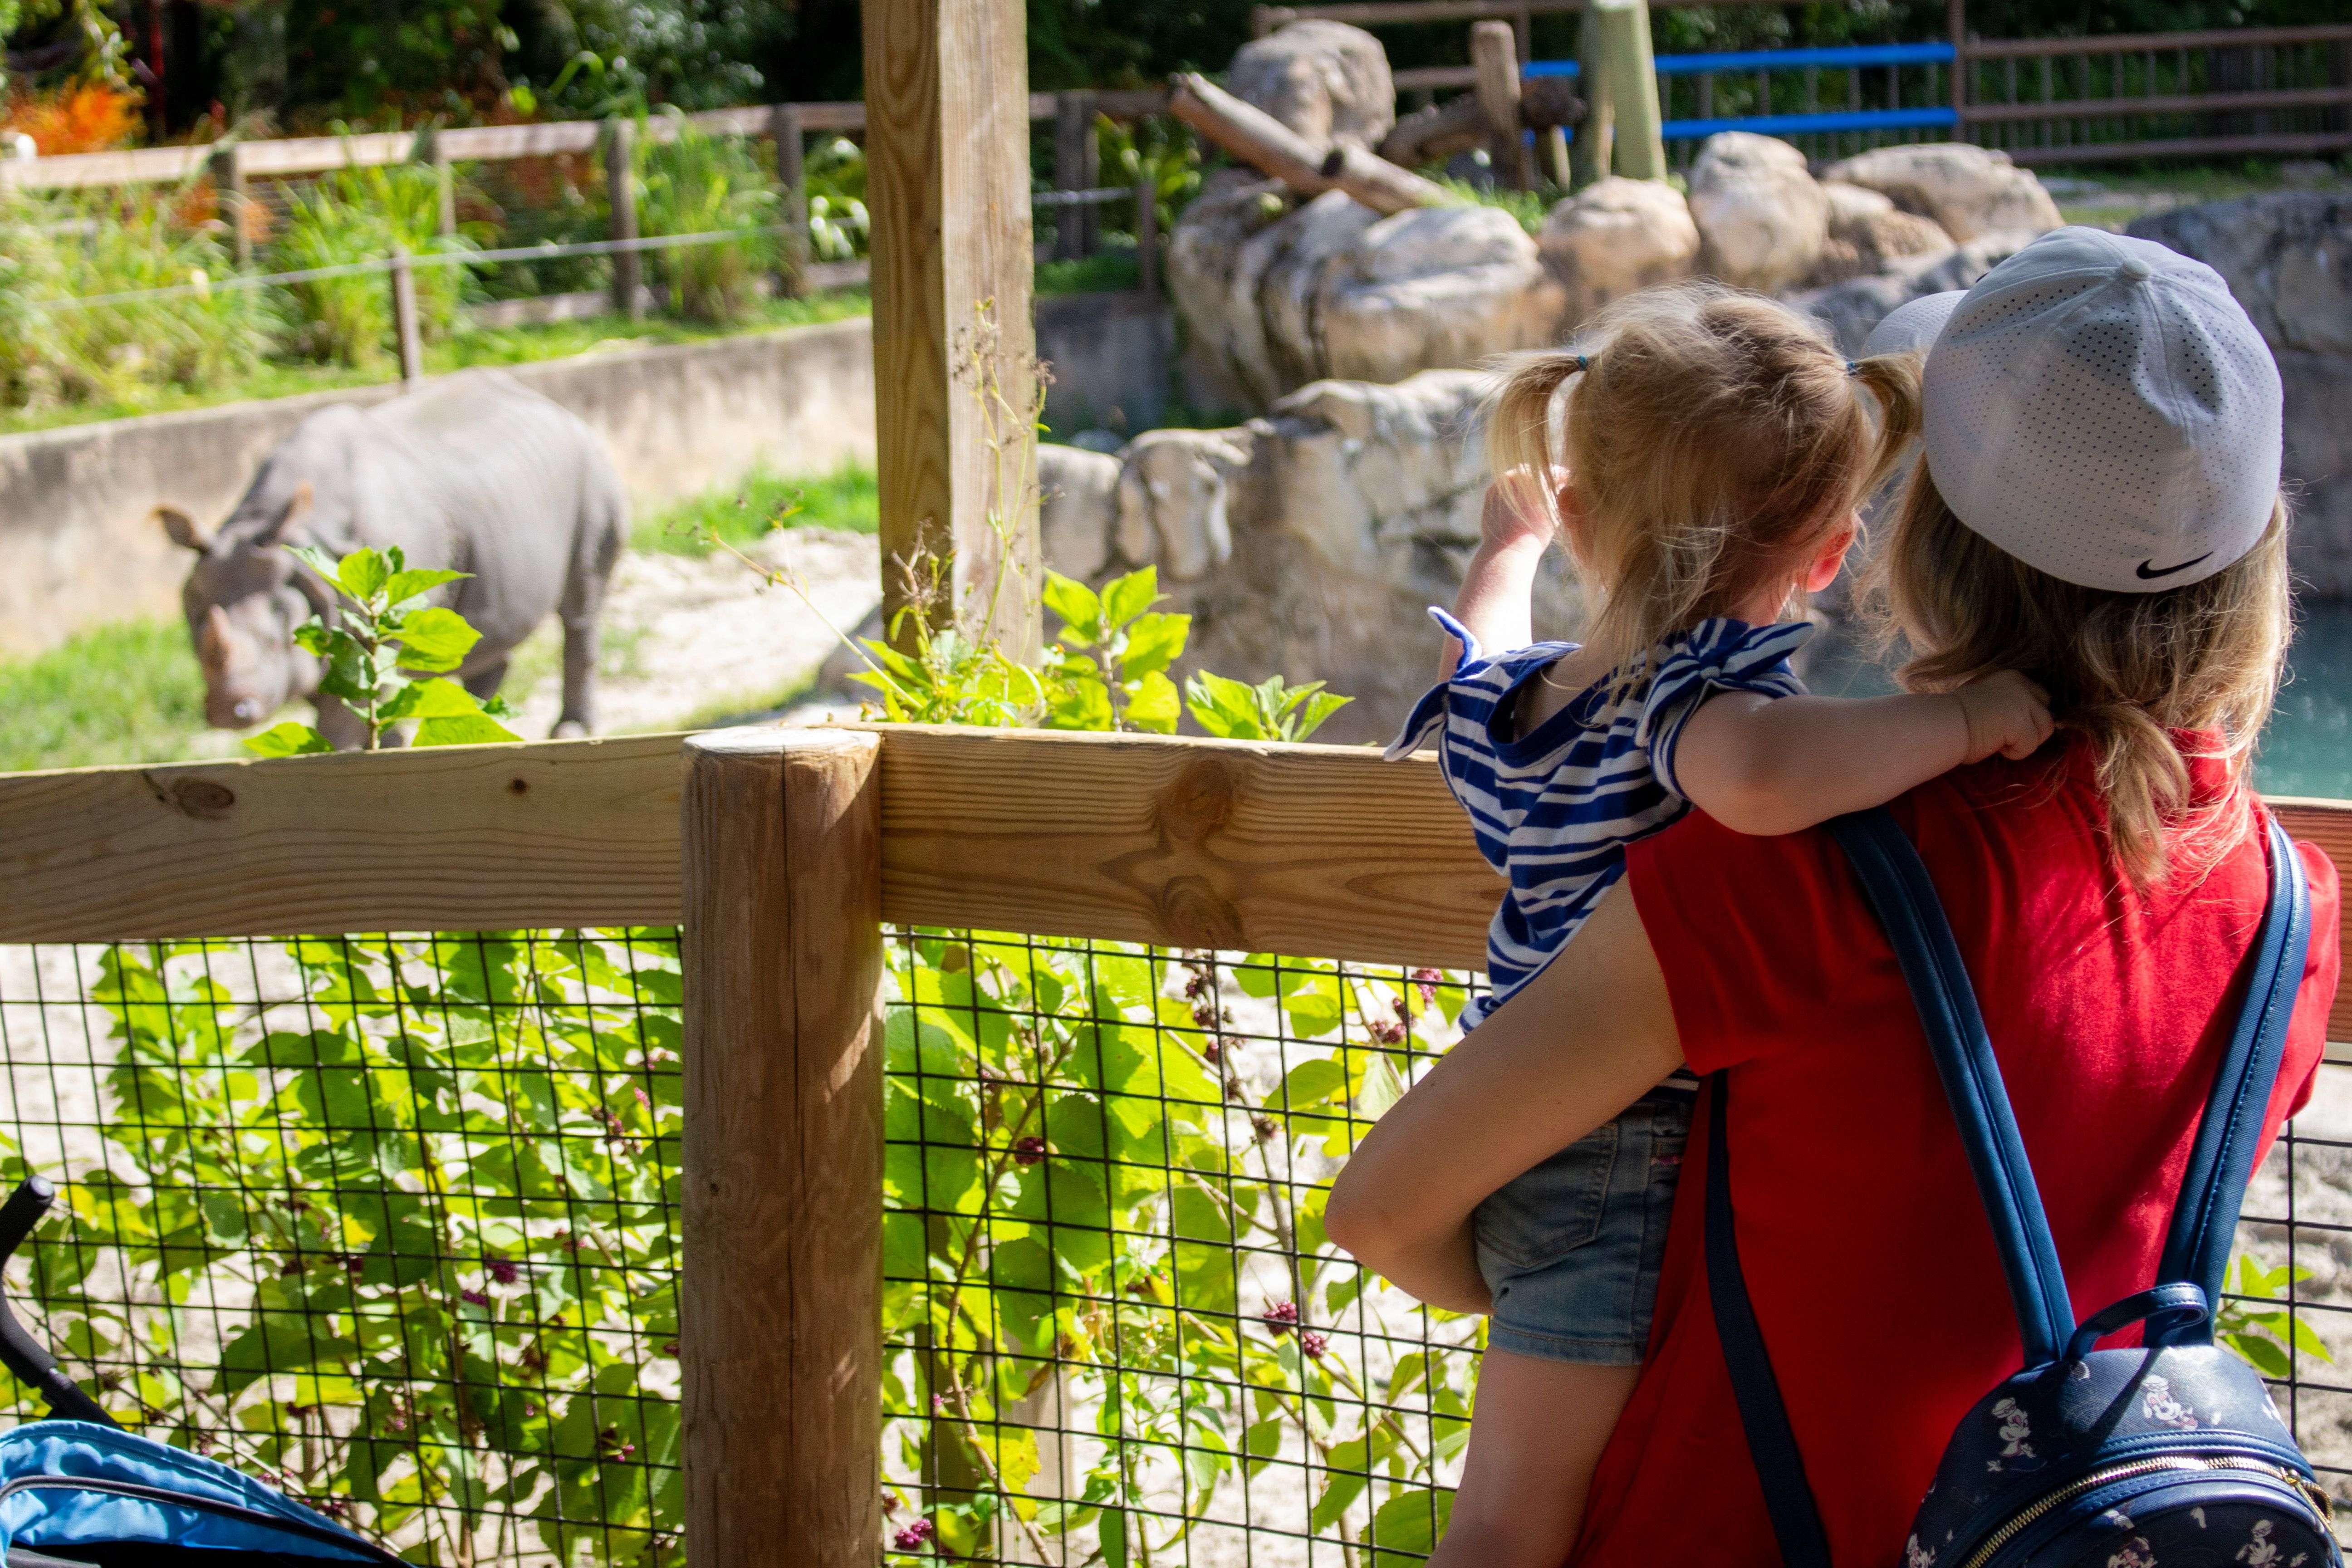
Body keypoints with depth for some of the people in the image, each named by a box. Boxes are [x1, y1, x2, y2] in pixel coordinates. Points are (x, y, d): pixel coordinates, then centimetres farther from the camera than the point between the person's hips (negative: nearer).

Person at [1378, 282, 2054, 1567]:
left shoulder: (1508, 700, 4)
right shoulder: (1704, 688, -22)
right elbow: (1756, 776, -49)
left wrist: (1509, 545, 53)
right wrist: (1965, 717, -34)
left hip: (1526, 1159, 8)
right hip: (1628, 1181, -7)